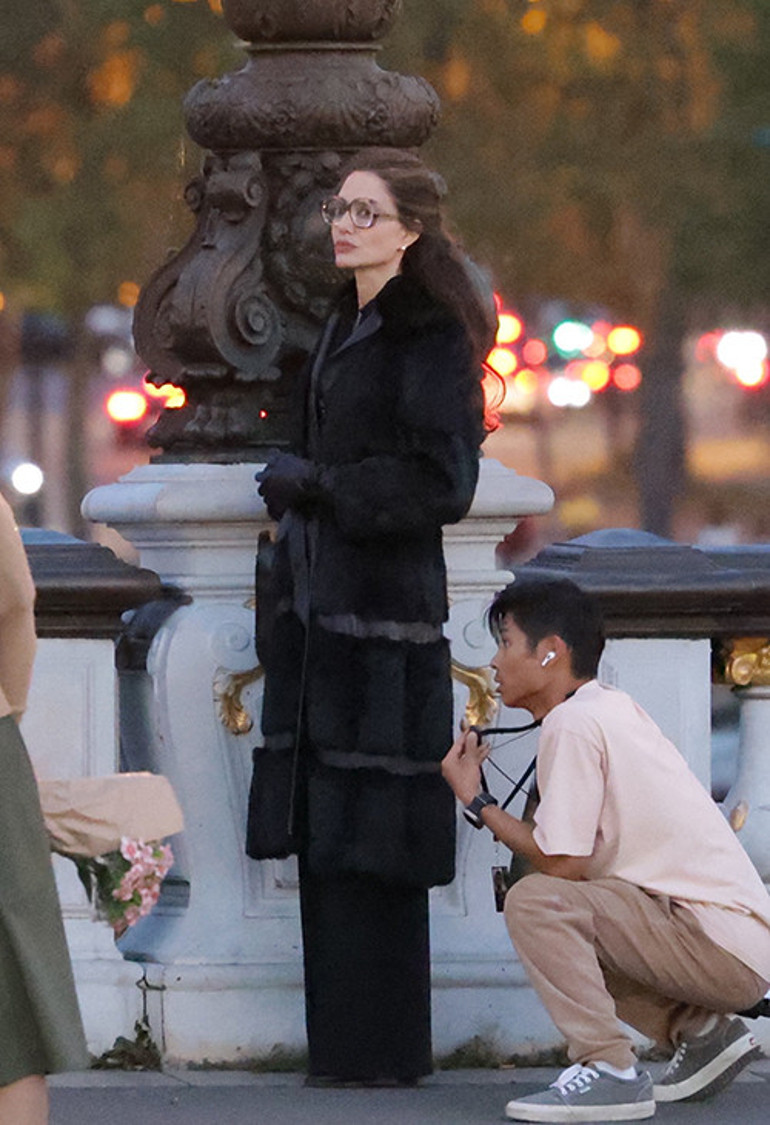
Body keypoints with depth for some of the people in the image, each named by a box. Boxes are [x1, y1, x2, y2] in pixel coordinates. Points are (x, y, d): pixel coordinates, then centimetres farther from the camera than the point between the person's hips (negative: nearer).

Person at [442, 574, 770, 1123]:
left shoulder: (572, 722, -12)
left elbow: (563, 864, -15)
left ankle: (610, 1070, -17)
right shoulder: (613, 706, 17)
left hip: (724, 948, -10)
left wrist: (477, 801, -3)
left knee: (535, 903, -19)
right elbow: (574, 856, 17)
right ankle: (701, 1033, 17)